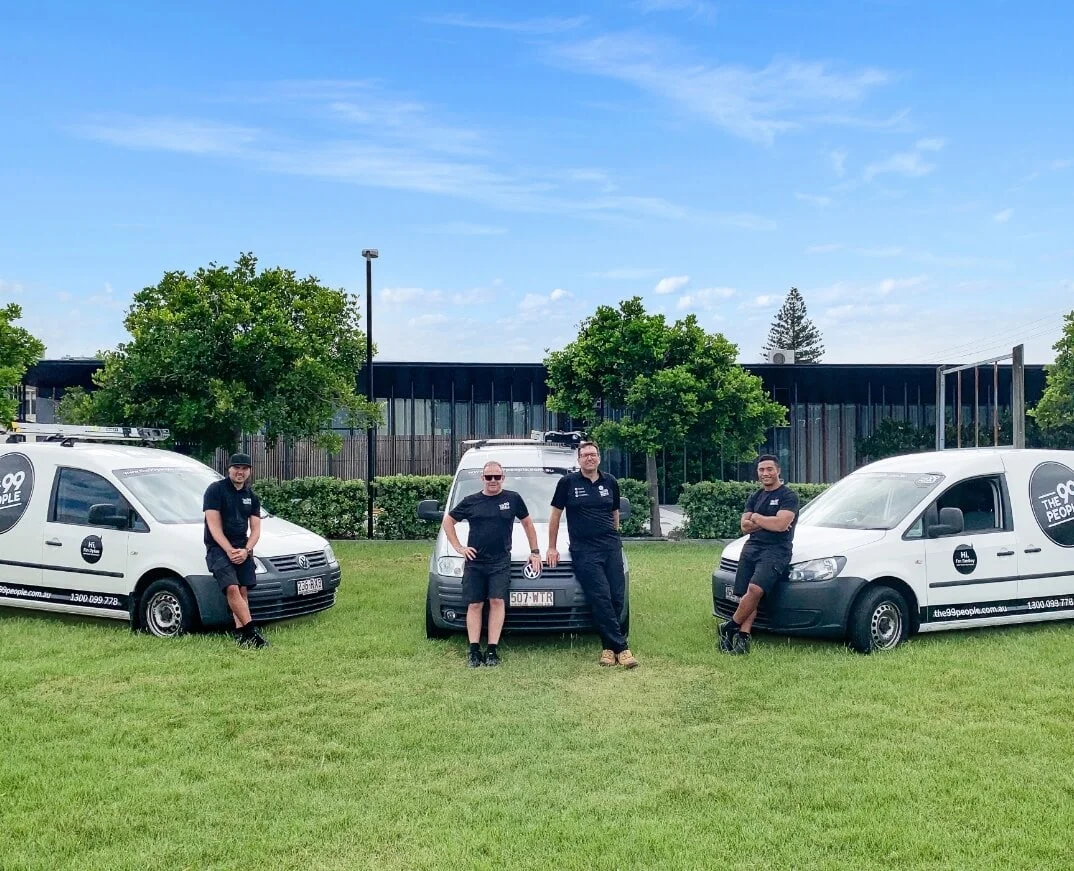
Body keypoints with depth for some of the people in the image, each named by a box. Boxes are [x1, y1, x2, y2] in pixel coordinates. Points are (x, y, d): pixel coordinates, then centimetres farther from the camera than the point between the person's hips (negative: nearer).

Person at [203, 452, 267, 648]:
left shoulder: (251, 497, 15)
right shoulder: (216, 490, 0)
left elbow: (255, 529, 11)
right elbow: (214, 526, -7)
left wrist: (245, 550, -8)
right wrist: (229, 550, -15)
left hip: (242, 548, 5)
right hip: (218, 547, -5)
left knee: (243, 591, -6)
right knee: (232, 588, -19)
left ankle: (240, 633, -6)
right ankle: (251, 630, -21)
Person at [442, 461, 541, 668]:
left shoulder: (513, 499, 4)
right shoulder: (471, 501, 5)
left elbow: (528, 524, 15)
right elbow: (448, 521, 15)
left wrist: (535, 551, 12)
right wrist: (458, 547, 5)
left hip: (500, 562, -1)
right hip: (474, 562, 1)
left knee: (497, 602, -9)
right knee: (474, 605, -1)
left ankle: (492, 650, -5)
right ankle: (474, 650, 3)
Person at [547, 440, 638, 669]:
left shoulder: (610, 482, 11)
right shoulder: (568, 482, 2)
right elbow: (555, 514, 6)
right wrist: (551, 547, 5)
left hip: (611, 547, 3)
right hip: (584, 551, -3)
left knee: (617, 597, -2)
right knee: (601, 599, -10)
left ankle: (609, 647, 11)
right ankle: (620, 647, -6)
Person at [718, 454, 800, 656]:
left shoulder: (788, 496, 0)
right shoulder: (755, 498, 21)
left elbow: (780, 524, -15)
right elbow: (744, 526, 9)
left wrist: (756, 518, 0)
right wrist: (768, 523, -6)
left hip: (775, 551, -6)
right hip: (751, 548, 6)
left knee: (755, 590, -24)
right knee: (747, 596, -5)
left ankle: (729, 628, -11)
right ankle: (742, 638, -8)